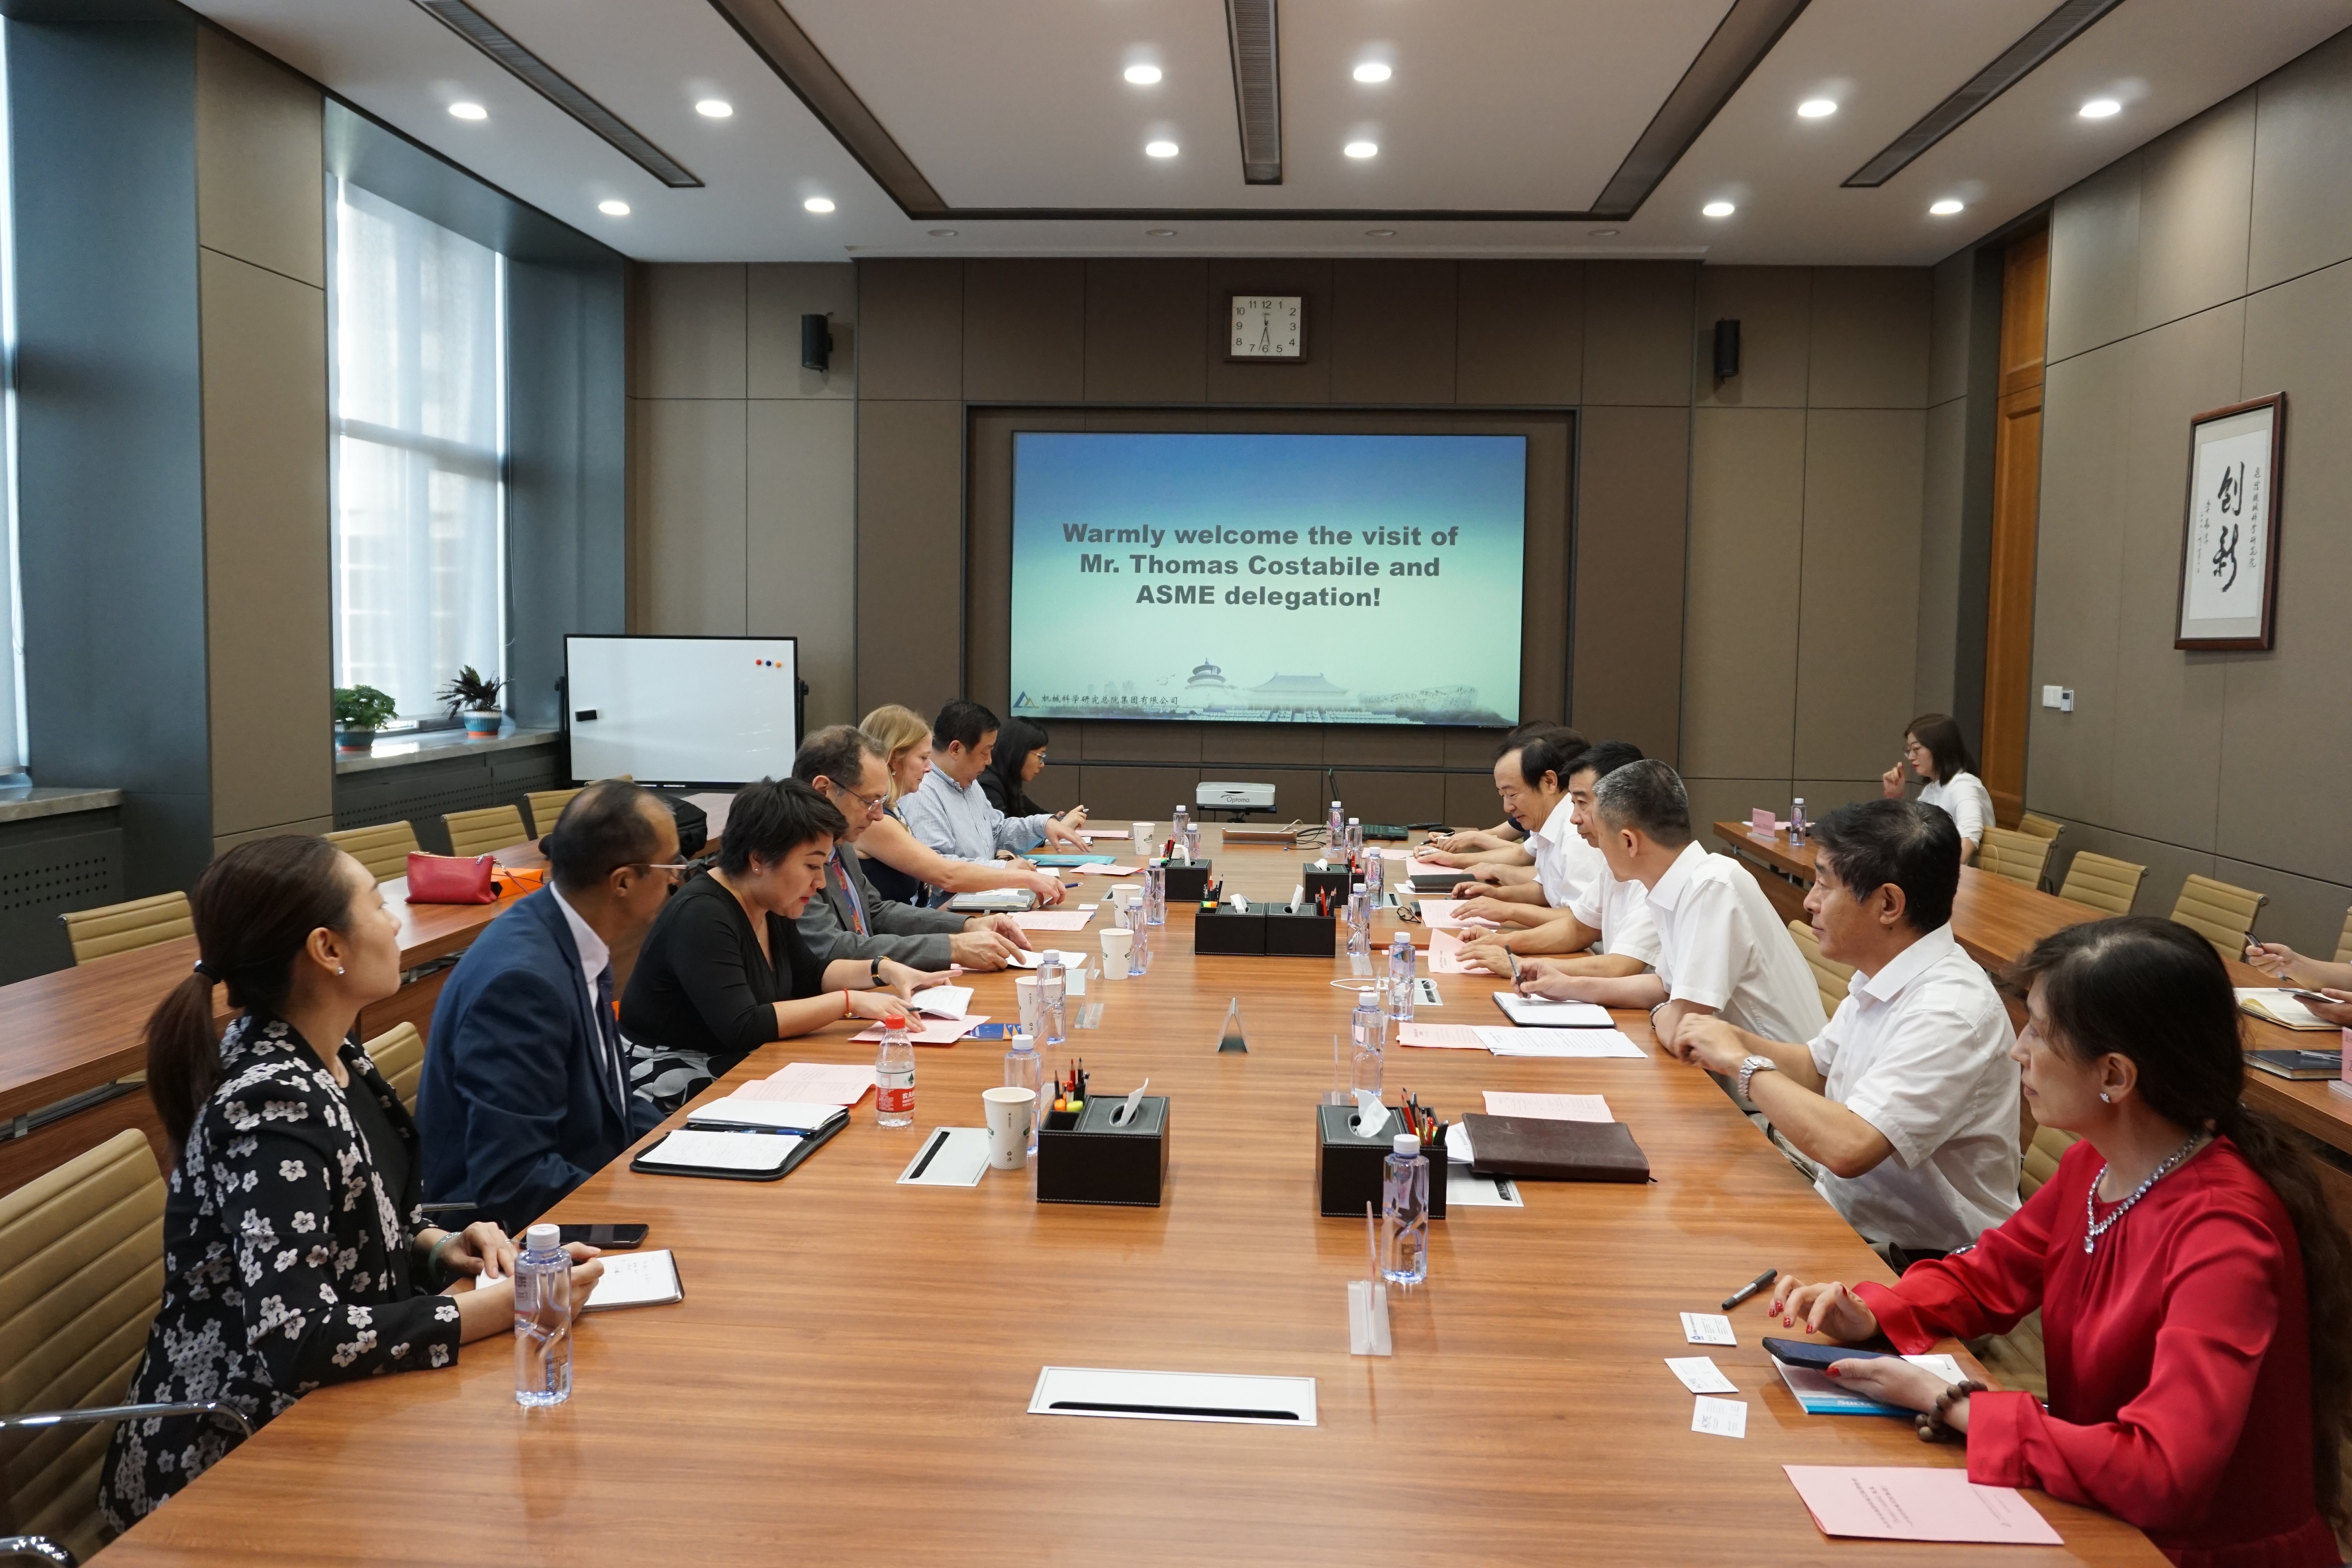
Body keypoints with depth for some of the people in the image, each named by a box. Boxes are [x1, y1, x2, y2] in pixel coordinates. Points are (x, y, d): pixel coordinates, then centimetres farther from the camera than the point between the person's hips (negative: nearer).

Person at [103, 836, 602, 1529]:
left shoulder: (328, 1057, 0)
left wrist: (438, 1247, -4)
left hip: (313, 1409, 8)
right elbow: (296, 1340, -32)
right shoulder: (275, 1106, -26)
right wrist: (502, 1307, -27)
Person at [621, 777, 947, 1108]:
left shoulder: (772, 907, 2)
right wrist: (850, 1001, -28)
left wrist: (884, 970, 1)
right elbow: (742, 1027, -31)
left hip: (737, 1066, 8)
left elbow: (809, 976, 17)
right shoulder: (701, 916, -24)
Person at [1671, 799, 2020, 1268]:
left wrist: (1742, 1062, -20)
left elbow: (1847, 1147, -34)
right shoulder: (1879, 979, 4)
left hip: (1914, 1262, -8)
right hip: (1847, 1220, 8)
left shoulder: (1951, 1010, -25)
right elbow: (1816, 1067, 20)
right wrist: (1734, 1040, -1)